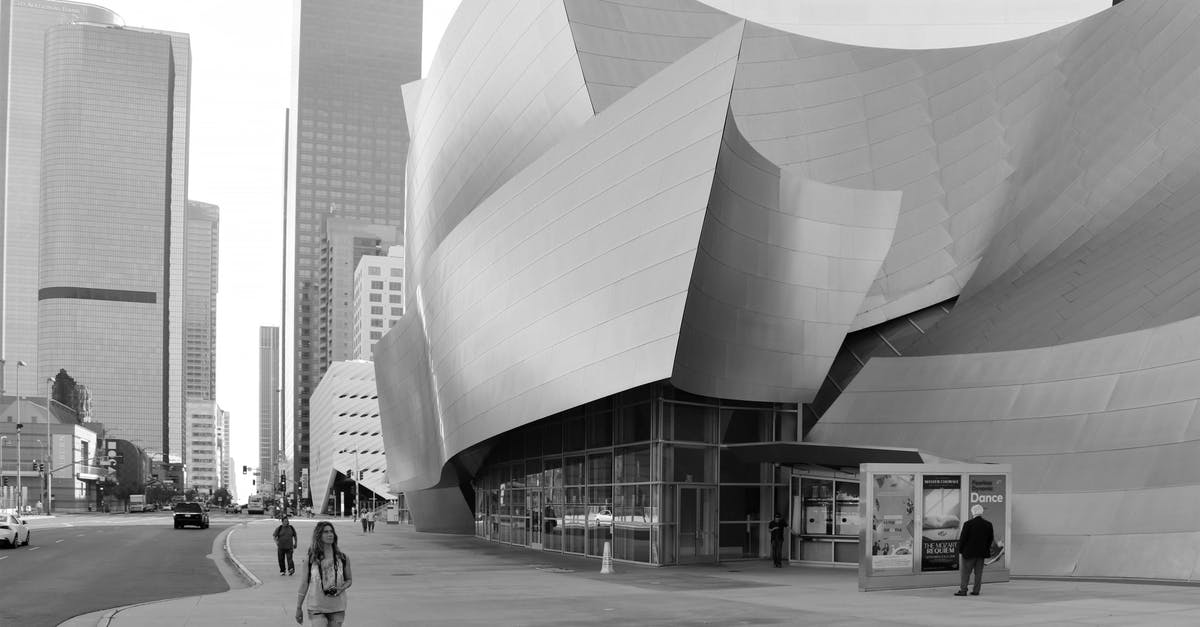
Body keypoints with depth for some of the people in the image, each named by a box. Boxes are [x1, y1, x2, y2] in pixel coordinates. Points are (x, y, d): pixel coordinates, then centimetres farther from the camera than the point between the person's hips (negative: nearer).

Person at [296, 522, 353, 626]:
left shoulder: (342, 558, 0)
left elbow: (349, 580, 11)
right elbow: (304, 583, 3)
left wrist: (341, 589, -11)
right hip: (316, 608, -2)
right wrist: (298, 608, 6)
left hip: (337, 608, 2)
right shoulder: (310, 560, -4)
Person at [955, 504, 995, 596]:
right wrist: (986, 549, 18)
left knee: (965, 572, 1)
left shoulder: (968, 524, -13)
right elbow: (990, 539, 9)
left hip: (969, 552, -4)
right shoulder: (988, 525, 2)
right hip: (982, 553, 4)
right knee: (978, 572, 9)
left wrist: (960, 550, 1)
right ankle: (976, 591, 9)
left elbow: (963, 538, -10)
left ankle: (963, 590, -2)